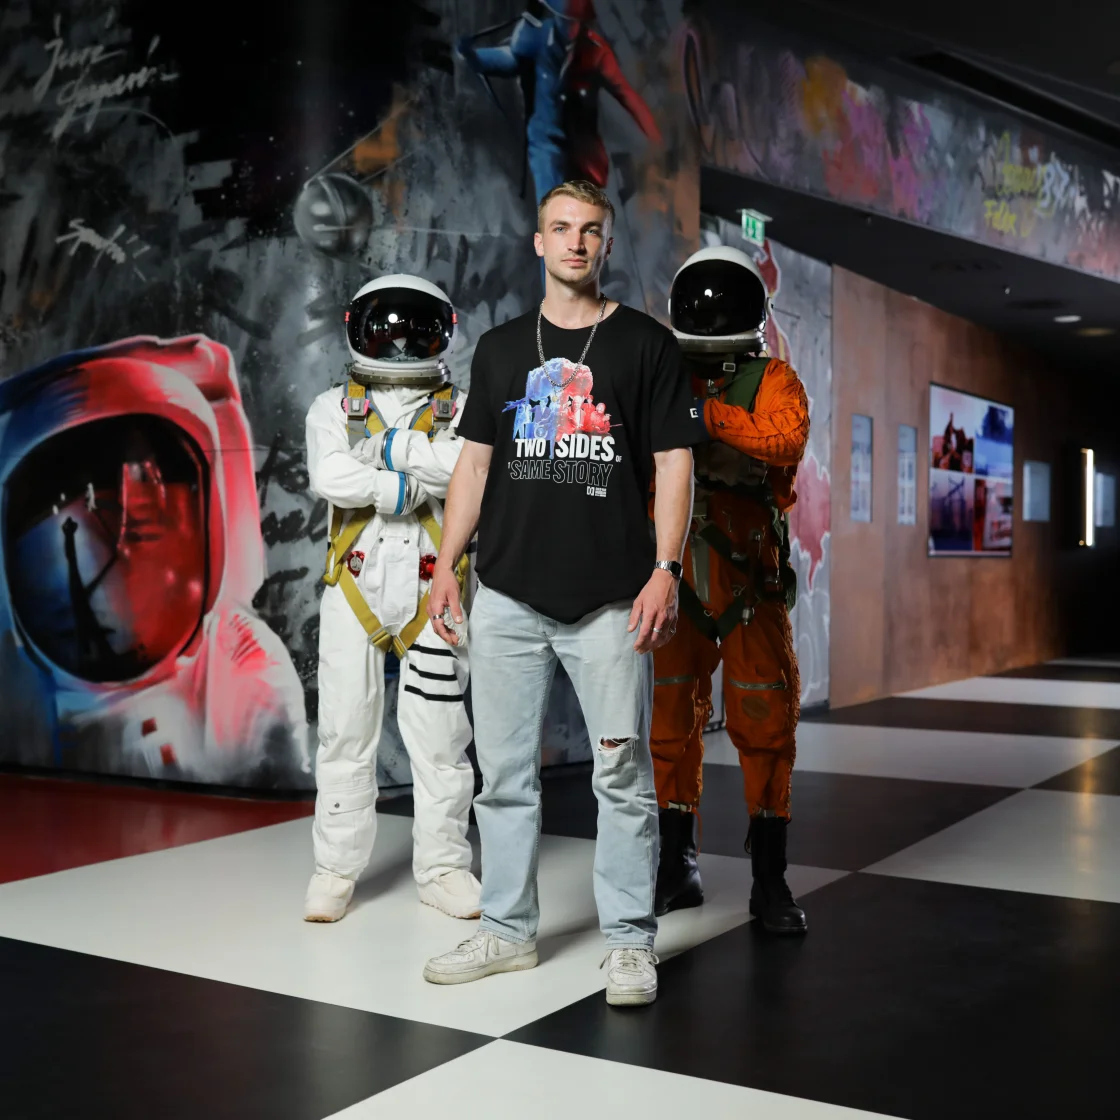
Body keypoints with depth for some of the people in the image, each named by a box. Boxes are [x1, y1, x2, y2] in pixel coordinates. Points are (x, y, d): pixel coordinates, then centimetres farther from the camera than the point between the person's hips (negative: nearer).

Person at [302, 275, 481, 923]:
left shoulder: (460, 410, 9)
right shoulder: (334, 408, 10)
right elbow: (330, 478, -10)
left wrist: (392, 447, -12)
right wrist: (415, 485, -15)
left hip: (433, 587, 0)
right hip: (356, 584, 1)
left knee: (440, 732, 3)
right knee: (346, 729, 5)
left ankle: (443, 864, 16)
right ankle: (338, 867, 17)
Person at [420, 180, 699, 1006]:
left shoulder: (646, 344, 5)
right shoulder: (500, 348, 14)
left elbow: (674, 463, 0)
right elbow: (475, 463, 15)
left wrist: (665, 570, -11)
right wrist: (446, 565, 6)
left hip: (610, 598, -3)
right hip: (508, 597, 3)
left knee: (624, 774, 1)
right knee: (506, 773, 9)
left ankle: (630, 942, 13)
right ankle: (508, 931, 22)